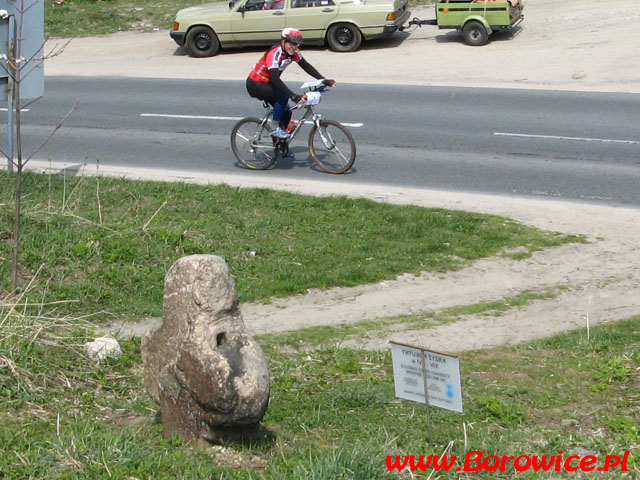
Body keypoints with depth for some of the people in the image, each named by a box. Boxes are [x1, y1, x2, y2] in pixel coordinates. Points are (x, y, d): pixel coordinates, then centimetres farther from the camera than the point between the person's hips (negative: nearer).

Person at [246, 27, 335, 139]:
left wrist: (324, 80, -14)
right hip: (255, 85, -8)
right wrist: (293, 96, -48)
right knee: (282, 96, -30)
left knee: (286, 111, -2)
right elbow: (275, 79, -40)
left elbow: (307, 66, -3)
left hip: (268, 83, 8)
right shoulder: (274, 54, -31)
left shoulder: (293, 53, -8)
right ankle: (275, 128, -18)